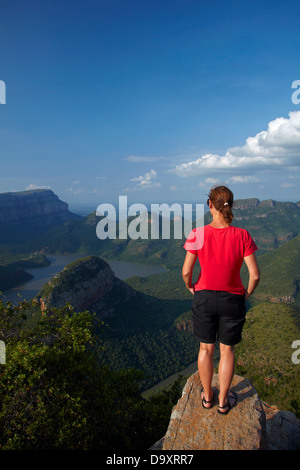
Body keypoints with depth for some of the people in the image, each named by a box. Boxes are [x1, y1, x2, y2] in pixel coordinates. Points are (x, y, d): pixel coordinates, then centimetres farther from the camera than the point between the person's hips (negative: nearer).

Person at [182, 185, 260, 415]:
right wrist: (247, 295, 5)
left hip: (204, 298, 0)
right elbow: (255, 275, -14)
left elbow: (186, 271, -13)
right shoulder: (243, 236, -15)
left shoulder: (198, 234, -16)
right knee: (227, 350, 19)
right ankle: (223, 401, 35)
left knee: (206, 348, 20)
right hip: (232, 301, 0)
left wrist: (191, 288, 8)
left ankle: (207, 396, 38)